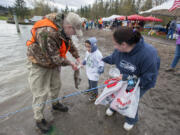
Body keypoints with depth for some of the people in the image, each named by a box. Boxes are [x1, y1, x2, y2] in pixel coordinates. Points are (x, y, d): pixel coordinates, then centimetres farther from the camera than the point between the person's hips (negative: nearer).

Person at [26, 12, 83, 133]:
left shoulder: (63, 28, -8)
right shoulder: (47, 33, -36)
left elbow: (70, 44, 7)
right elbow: (55, 59, -31)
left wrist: (77, 57, -1)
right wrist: (70, 63, -18)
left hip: (54, 62, 8)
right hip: (40, 64, -7)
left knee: (56, 85, 19)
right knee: (40, 93, 2)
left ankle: (55, 104, 46)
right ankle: (39, 119, 25)